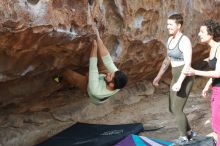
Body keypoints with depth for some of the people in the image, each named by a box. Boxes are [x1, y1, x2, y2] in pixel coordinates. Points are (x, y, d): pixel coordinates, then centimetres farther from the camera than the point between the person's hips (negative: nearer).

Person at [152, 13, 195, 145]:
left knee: (177, 110, -1)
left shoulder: (185, 41, -21)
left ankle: (184, 137, 20)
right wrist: (159, 76, 20)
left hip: (185, 80, -9)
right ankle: (189, 132, 33)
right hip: (176, 78, 9)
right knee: (172, 109, 15)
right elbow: (168, 59, 19)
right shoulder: (171, 40, 8)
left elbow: (188, 64, -26)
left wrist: (179, 83, -32)